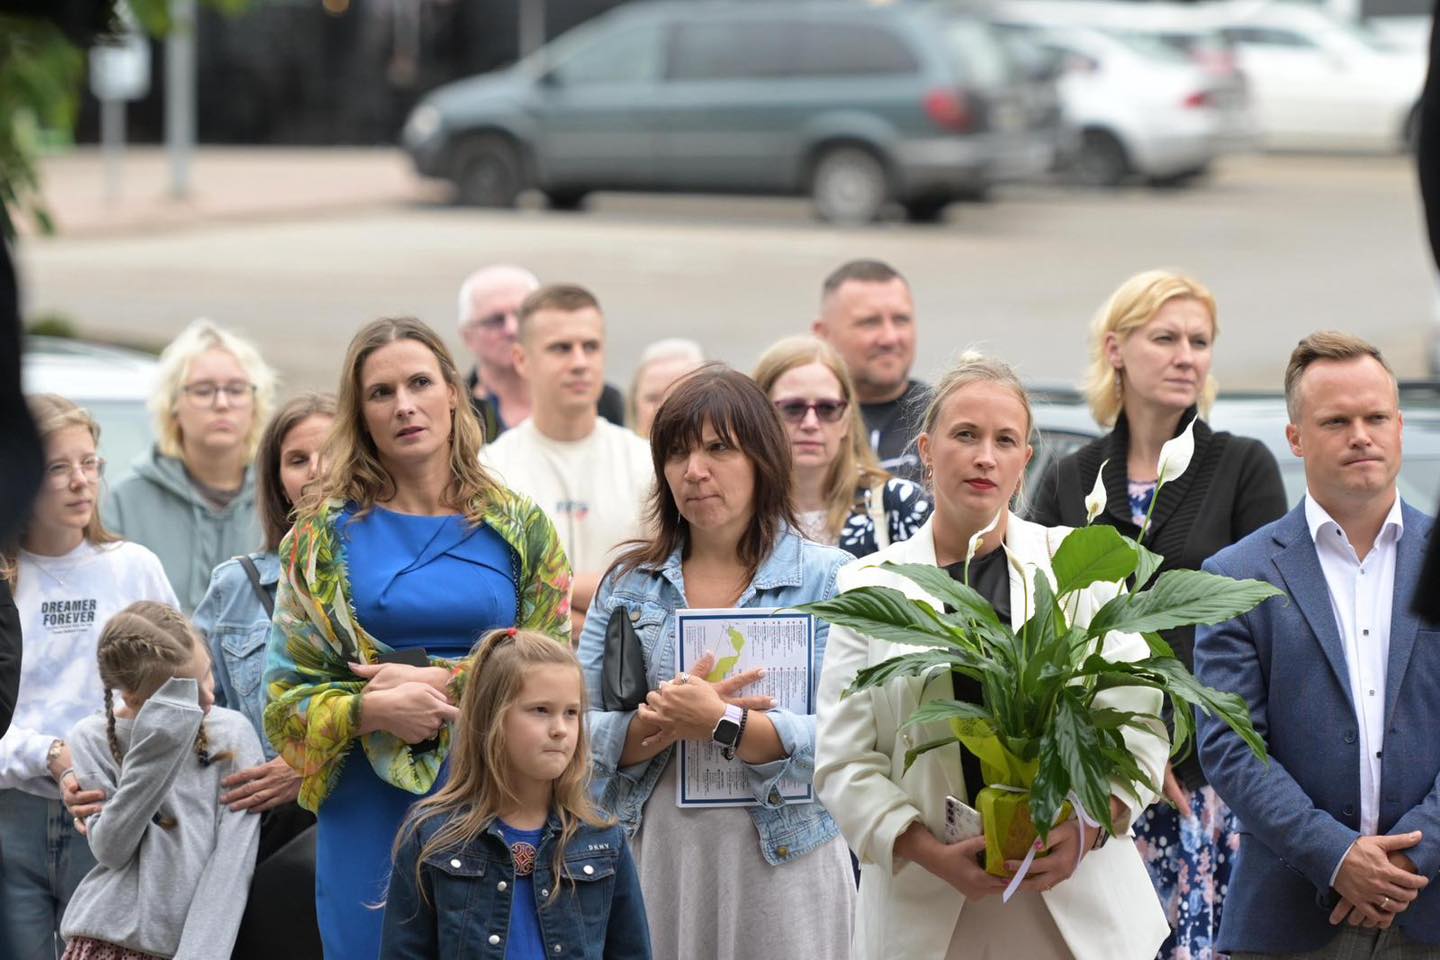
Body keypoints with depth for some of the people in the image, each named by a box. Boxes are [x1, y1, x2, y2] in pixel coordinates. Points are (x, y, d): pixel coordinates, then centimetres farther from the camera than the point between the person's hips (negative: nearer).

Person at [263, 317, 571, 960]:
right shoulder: (325, 534, 6)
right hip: (372, 810, -1)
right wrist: (373, 711, -16)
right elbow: (288, 693, 3)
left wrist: (443, 685, -10)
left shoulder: (519, 527, 8)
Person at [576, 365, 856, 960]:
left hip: (781, 861, -2)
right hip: (652, 859, 3)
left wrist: (721, 723, -22)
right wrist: (664, 723, -16)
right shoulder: (628, 584, 9)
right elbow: (580, 732, 1)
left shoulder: (827, 580, -1)